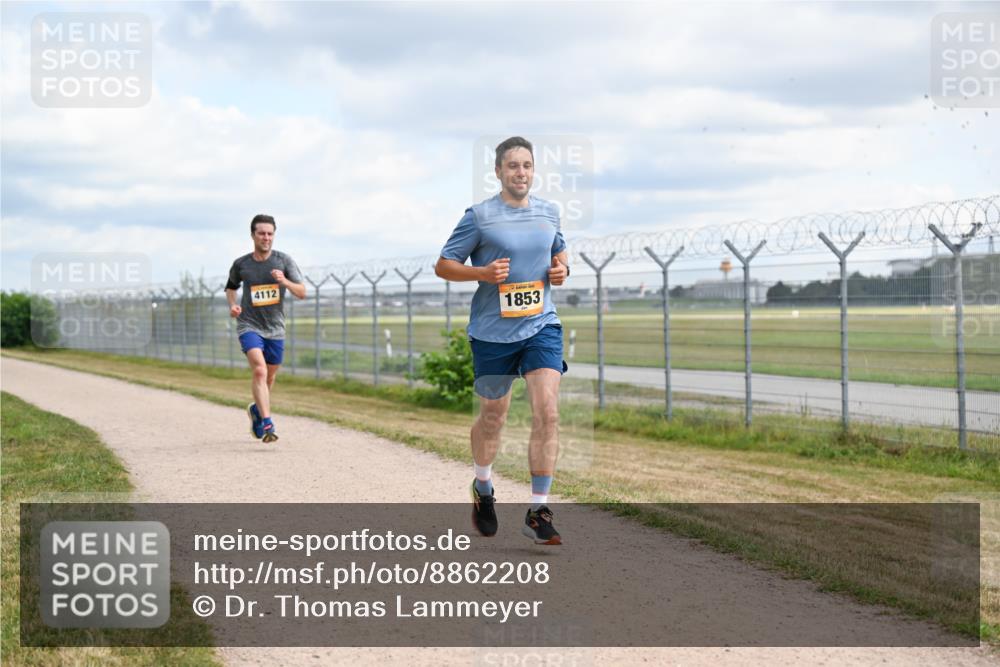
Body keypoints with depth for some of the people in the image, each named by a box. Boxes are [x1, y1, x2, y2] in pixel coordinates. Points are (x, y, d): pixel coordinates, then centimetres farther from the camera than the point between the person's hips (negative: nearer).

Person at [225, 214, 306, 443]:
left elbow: (302, 293, -6)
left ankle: (257, 409, 44)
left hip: (275, 328, 2)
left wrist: (284, 281, -24)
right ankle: (267, 423, -28)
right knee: (259, 370, -23)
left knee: (269, 376, 14)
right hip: (249, 325, -2)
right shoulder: (241, 264, -1)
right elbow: (231, 287, 18)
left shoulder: (284, 261, -2)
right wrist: (233, 305, -2)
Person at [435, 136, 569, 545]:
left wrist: (561, 269, 4)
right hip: (492, 331, -2)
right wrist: (484, 273, -18)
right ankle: (482, 489, 40)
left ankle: (538, 512, -8)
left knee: (547, 412, -13)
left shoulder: (549, 212, 8)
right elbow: (443, 266, -2)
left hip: (542, 326, 2)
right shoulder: (480, 216, -5)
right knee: (493, 416, 12)